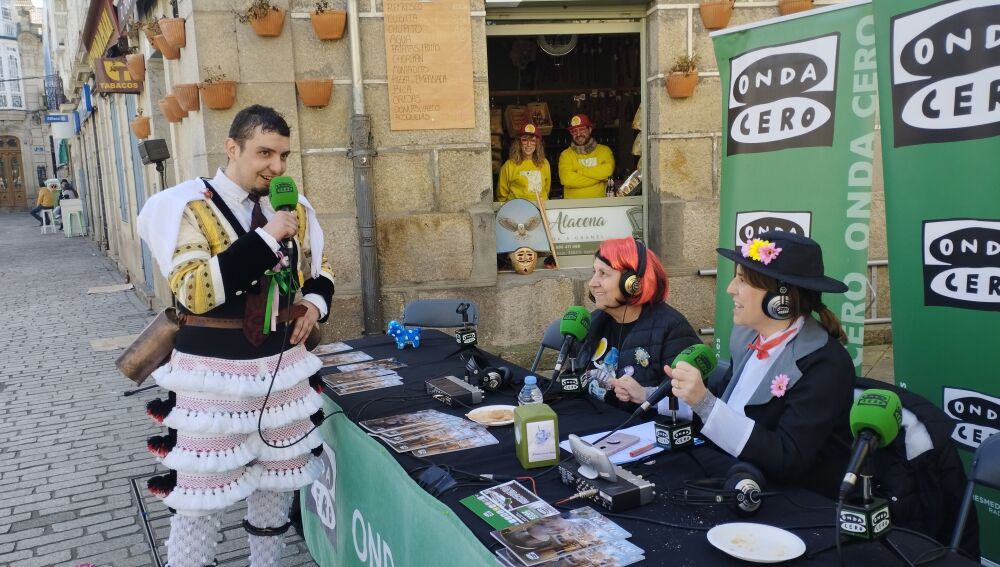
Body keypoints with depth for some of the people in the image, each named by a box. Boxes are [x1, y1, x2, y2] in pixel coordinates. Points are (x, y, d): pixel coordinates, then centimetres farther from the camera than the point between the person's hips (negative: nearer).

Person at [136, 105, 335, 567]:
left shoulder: (294, 209, 5)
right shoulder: (189, 208, -12)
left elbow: (319, 272, 18)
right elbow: (193, 291, -24)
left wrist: (315, 302, -4)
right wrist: (266, 238, -25)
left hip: (283, 365, 6)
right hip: (214, 372, -5)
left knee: (278, 477, 19)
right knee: (202, 493, 3)